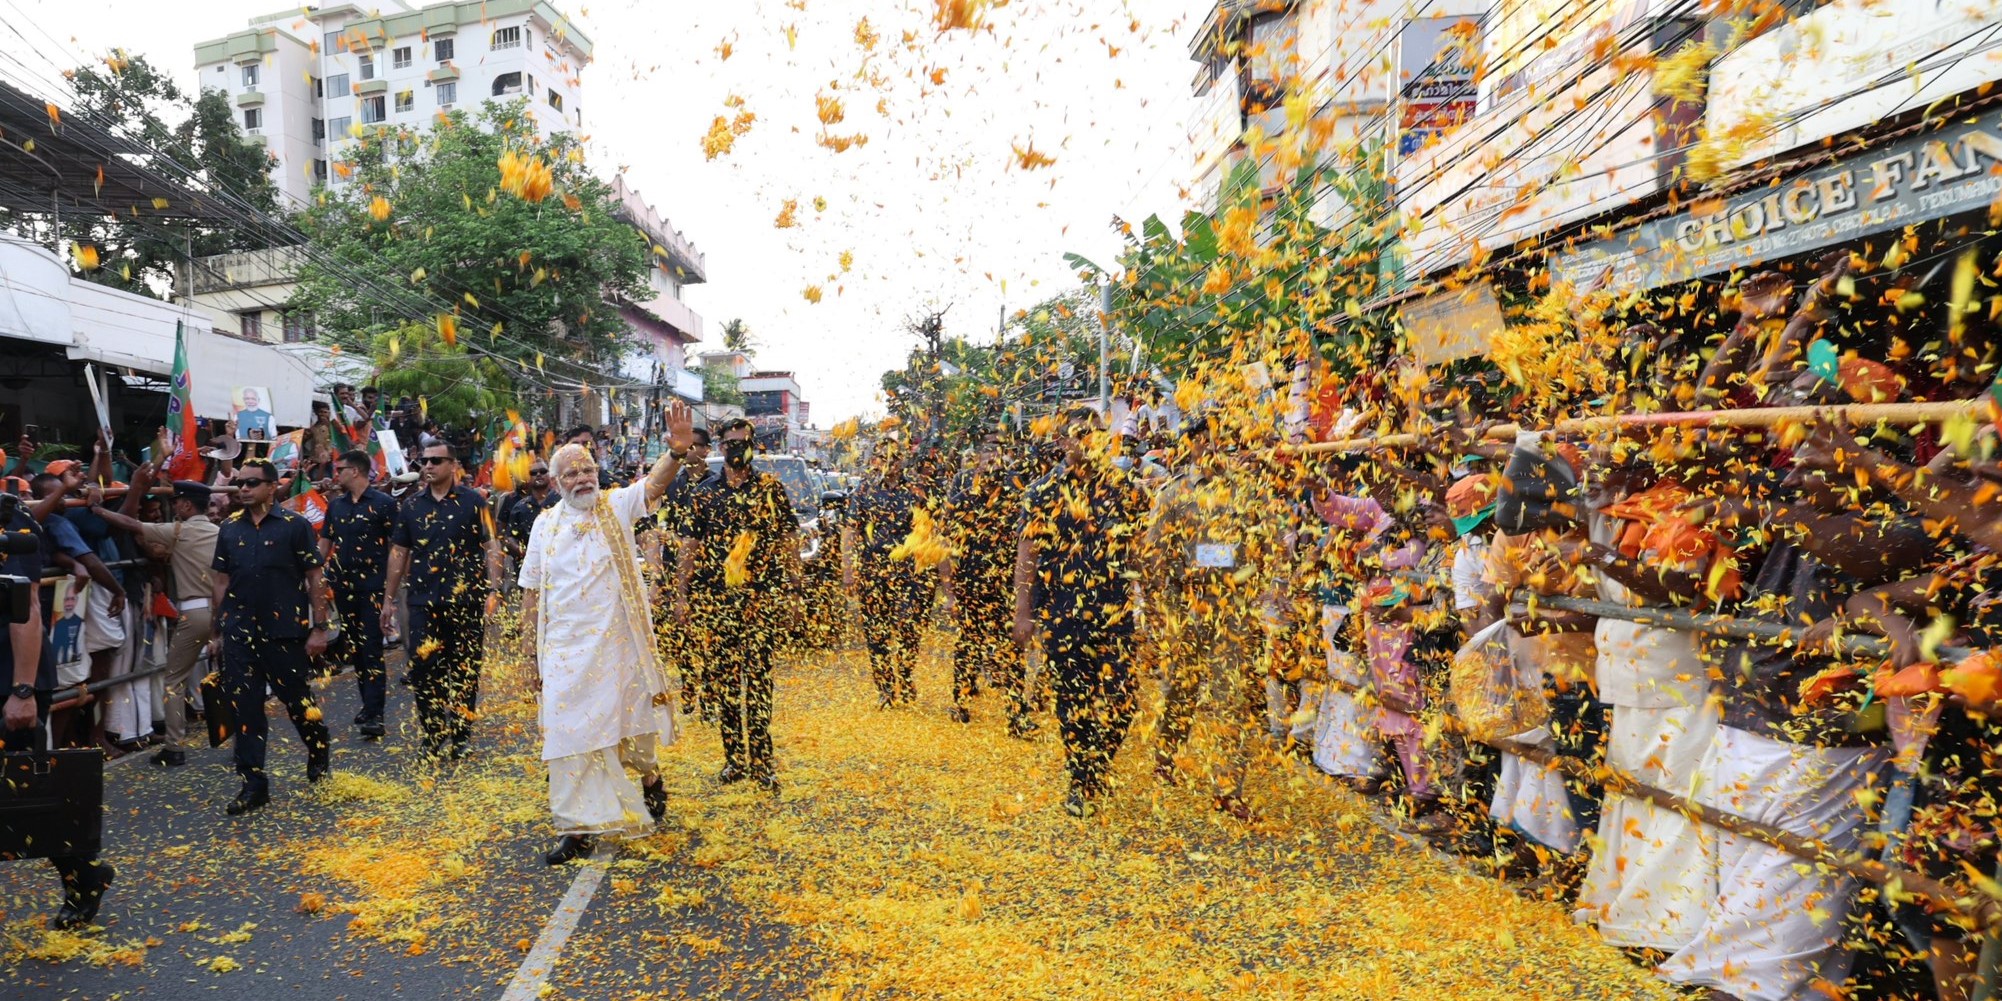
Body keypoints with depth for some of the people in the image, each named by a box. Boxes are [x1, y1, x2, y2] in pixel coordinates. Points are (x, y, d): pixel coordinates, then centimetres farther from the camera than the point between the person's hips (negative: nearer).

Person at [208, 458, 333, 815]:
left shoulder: (295, 525, -6)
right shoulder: (230, 528, 7)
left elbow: (315, 579, -6)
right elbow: (221, 581, 12)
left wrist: (319, 628, -10)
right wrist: (218, 627, 8)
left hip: (285, 631, -4)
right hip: (240, 634, 4)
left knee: (296, 699, 8)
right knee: (245, 708, 4)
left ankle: (319, 749, 36)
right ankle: (253, 784, 13)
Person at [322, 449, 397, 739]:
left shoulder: (382, 503, -6)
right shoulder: (336, 504, 11)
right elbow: (325, 541, 16)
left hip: (372, 586, -6)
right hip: (343, 585, 6)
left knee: (372, 649, -9)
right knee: (354, 647, 12)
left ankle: (374, 715, -9)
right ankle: (368, 702, 23)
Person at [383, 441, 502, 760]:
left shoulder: (472, 501, -2)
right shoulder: (411, 505, 9)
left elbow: (491, 547, -4)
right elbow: (399, 552, 13)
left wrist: (493, 590, -13)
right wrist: (389, 599, 11)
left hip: (465, 600, -3)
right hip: (423, 600, 3)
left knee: (464, 669, 6)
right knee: (422, 668, 2)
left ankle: (461, 736, 18)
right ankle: (433, 735, 16)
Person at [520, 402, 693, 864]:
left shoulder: (617, 506, -2)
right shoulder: (545, 526, 4)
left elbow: (655, 483, -23)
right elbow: (531, 595, 7)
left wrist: (677, 452, -43)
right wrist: (534, 656, 4)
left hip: (619, 644, -1)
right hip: (566, 649, 2)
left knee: (632, 723, 12)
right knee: (571, 732, 2)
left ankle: (650, 775, 42)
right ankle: (579, 830, 12)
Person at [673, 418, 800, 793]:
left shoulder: (770, 488, 4)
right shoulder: (705, 492, 9)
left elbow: (789, 539, 4)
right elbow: (690, 545, 10)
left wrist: (792, 588, -1)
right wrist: (681, 594, 6)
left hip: (762, 596, -2)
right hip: (714, 597, 3)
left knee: (757, 675, -6)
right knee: (725, 679, 6)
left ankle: (761, 759, -1)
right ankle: (734, 758, 17)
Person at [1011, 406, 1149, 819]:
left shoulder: (1125, 489, 6)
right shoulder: (1045, 492, 2)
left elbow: (1141, 548, 9)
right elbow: (1026, 555, 1)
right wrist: (1023, 612, -4)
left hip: (1116, 610, 1)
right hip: (1062, 613, -1)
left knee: (1120, 698, -2)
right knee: (1072, 698, 5)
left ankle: (1089, 779, 19)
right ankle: (1083, 783, 19)